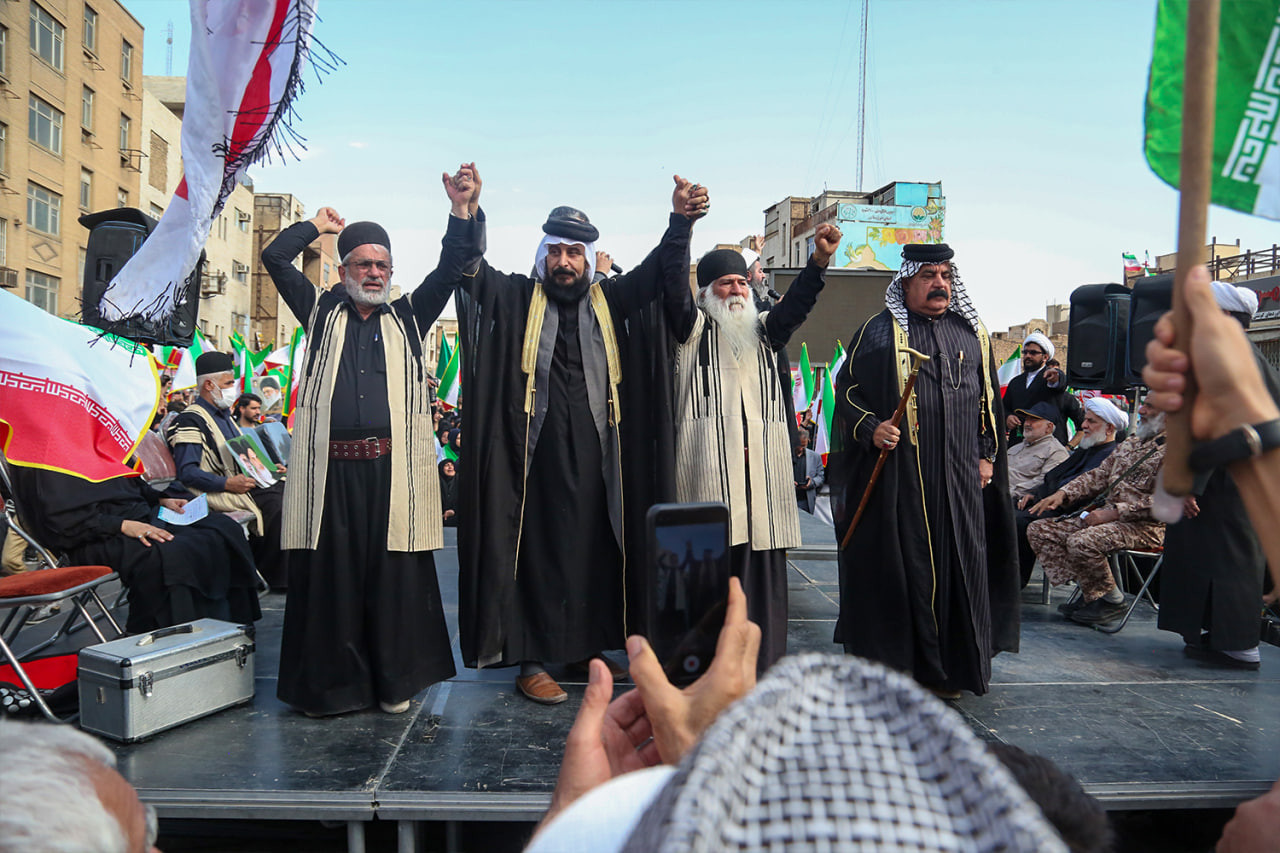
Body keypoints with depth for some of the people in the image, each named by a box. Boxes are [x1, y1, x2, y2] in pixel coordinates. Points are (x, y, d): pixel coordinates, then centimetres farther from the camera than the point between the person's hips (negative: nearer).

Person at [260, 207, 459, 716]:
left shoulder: (408, 318, 18)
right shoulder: (322, 313, 17)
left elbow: (451, 270, 11)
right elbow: (275, 258, 13)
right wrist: (318, 224, 22)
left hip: (393, 469, 0)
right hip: (330, 469, 0)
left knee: (395, 576, 3)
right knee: (329, 576, 3)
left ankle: (395, 682, 15)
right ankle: (331, 684, 15)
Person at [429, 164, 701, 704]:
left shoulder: (612, 302, 11)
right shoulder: (517, 298, 5)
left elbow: (661, 271, 2)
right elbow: (470, 270, -8)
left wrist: (680, 224, -16)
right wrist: (465, 215, -26)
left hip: (595, 456, 3)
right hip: (537, 456, -3)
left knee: (595, 552, 10)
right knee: (537, 552, 0)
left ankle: (587, 648, 26)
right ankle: (531, 659, 10)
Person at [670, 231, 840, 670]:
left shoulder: (764, 330, 23)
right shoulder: (693, 327, 12)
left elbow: (796, 303, 6)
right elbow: (675, 290, -6)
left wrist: (820, 259, -12)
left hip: (763, 465, 4)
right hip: (709, 465, -4)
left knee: (764, 563, 3)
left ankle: (765, 664, 12)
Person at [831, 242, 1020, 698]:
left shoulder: (974, 334, 15)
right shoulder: (879, 331, 3)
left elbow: (990, 400, 19)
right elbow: (847, 388, 2)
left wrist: (988, 455, 11)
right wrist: (870, 428, -14)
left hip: (960, 477, 4)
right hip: (898, 474, -4)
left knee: (958, 565, 5)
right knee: (899, 565, -1)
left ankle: (950, 669, 18)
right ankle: (894, 664, 11)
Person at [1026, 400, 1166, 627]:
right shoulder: (1131, 442, 20)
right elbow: (1099, 475, 21)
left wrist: (1114, 513, -21)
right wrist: (1063, 493, 6)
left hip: (1144, 526, -9)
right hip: (1107, 514, 9)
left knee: (1081, 542, -34)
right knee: (1039, 530, -4)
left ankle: (1112, 600, -9)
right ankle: (1089, 592, -5)